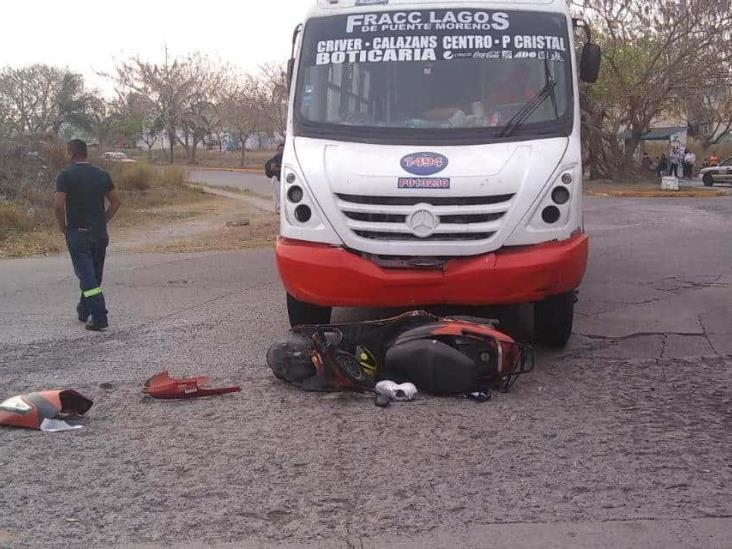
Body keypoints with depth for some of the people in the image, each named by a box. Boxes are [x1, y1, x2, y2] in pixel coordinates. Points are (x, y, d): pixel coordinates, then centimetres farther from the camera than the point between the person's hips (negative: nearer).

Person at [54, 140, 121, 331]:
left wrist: (63, 227, -2)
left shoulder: (65, 175, -9)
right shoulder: (102, 174, 6)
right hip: (100, 234, 5)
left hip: (77, 233, -5)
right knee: (94, 275, 17)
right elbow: (116, 201, 6)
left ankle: (99, 318, -12)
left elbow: (58, 205, -16)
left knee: (87, 276, -5)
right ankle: (84, 310, 32)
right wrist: (103, 221, 12)